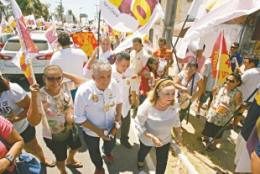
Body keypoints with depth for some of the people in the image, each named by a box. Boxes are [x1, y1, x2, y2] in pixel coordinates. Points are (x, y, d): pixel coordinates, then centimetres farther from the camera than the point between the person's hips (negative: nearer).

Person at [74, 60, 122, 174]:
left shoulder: (114, 85, -25)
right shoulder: (83, 91, -34)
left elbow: (119, 102, -4)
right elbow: (79, 117, -23)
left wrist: (118, 117, -17)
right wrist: (97, 130, -26)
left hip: (110, 126, 3)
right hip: (91, 130, -2)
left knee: (110, 144, 34)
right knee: (94, 152, 28)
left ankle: (107, 153, 73)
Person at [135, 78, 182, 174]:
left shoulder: (174, 105, -24)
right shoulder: (147, 106, -37)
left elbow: (176, 121, -5)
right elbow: (138, 124, -26)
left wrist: (179, 134, 7)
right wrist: (152, 137, -35)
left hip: (165, 139, 2)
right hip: (147, 138, -1)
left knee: (162, 163, 19)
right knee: (143, 152, 32)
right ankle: (140, 162, 68)